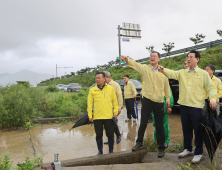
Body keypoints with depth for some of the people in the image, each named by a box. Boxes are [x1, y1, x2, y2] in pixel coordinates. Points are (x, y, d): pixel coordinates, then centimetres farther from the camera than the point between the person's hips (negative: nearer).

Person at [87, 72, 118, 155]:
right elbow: (89, 104, 3)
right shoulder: (92, 90, 3)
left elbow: (115, 101, 8)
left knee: (110, 134, 6)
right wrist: (90, 115, -1)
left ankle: (111, 151, 22)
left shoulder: (110, 88, 3)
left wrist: (115, 112, 4)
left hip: (109, 116, 0)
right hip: (97, 117, 0)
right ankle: (100, 151, 22)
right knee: (99, 135, 7)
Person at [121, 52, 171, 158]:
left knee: (160, 126, 8)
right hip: (147, 100, 0)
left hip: (159, 102, 1)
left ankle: (161, 148, 21)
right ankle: (139, 142, 26)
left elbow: (166, 86, 11)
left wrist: (168, 98, 13)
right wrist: (127, 60, -37)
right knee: (143, 123, 8)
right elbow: (135, 64, -18)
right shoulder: (145, 68, 0)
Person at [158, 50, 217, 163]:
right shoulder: (182, 73, 9)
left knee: (198, 131, 3)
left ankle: (198, 153, 17)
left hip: (197, 107, -4)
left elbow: (210, 88, 0)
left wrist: (213, 98, -17)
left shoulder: (203, 74, 1)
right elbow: (172, 74, -7)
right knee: (186, 129, 15)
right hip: (184, 106, 4)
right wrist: (163, 70, -26)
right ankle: (187, 149, 32)